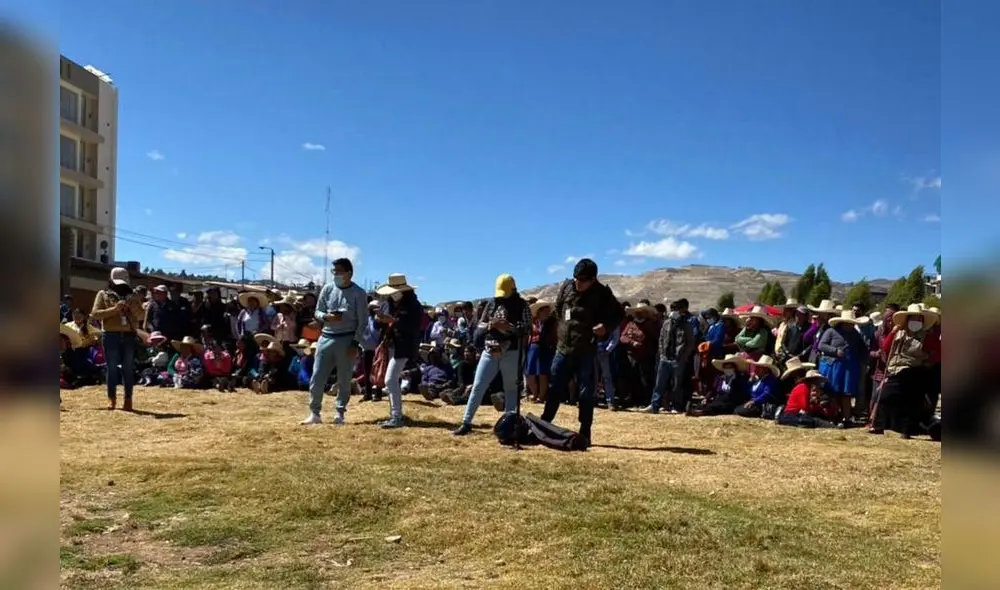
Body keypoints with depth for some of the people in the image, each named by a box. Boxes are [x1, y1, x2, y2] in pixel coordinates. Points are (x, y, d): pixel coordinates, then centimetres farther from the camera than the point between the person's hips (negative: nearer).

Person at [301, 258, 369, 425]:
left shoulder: (359, 293, -5)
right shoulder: (327, 289, 4)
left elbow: (362, 321, -5)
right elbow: (317, 312, 10)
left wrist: (355, 343, -12)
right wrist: (326, 317, -14)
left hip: (347, 340, -3)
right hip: (326, 337, 3)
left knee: (344, 380, 5)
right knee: (317, 378, 1)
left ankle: (340, 413, 16)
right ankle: (314, 413, 11)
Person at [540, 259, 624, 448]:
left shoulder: (602, 294, -11)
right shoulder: (566, 287, -1)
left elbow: (619, 315, 1)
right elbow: (558, 308, 18)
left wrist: (606, 326, -16)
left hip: (587, 352, -3)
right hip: (563, 348, 3)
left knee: (585, 394, 3)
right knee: (554, 389, 10)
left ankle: (585, 434, 11)